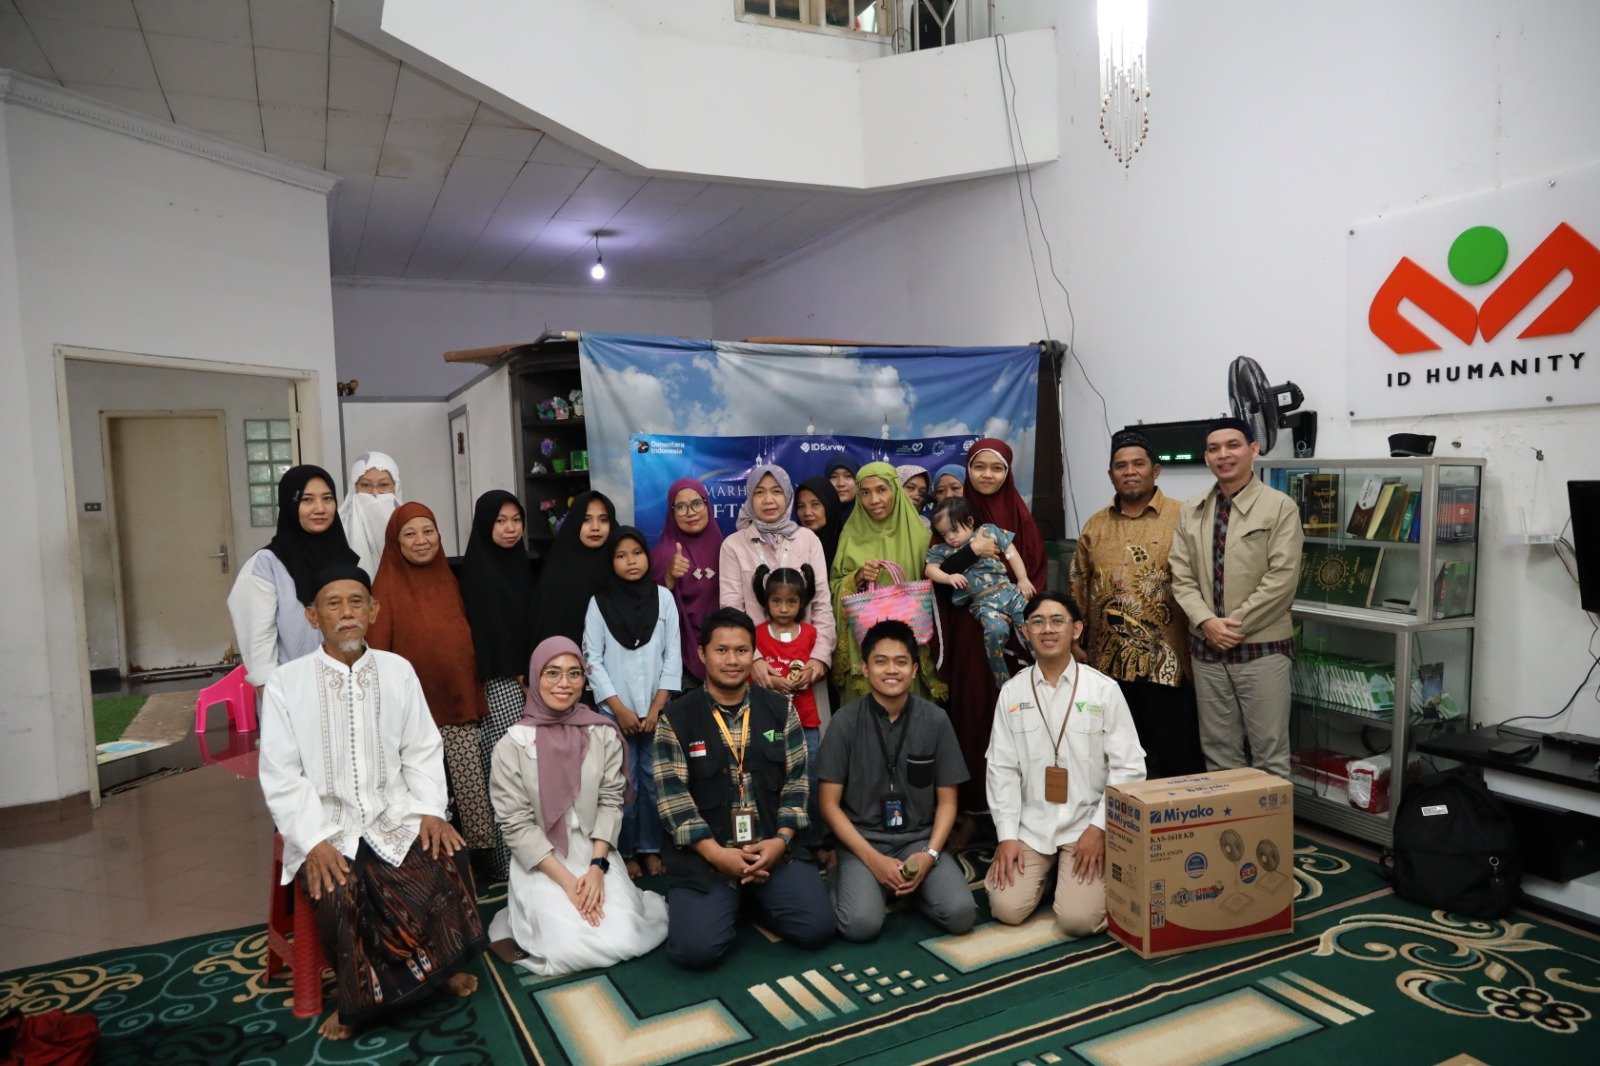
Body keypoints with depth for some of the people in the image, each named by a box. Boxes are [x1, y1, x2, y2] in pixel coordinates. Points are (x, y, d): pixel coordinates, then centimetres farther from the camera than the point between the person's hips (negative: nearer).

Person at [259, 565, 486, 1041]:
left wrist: (431, 810, -8)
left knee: (447, 860, -21)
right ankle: (357, 992, -2)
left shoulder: (398, 671, 3)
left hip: (395, 818, 3)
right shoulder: (286, 682, -5)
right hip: (324, 825, -2)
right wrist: (315, 841, -16)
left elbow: (423, 751, 6)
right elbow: (280, 776, -6)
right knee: (338, 892, -30)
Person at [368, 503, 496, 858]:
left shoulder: (449, 580, 11)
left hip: (459, 704, 4)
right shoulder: (387, 588, -4)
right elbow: (377, 654, -5)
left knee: (472, 787, 1)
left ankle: (483, 855, 11)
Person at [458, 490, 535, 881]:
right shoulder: (475, 568, -9)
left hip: (520, 680, 7)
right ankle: (507, 863, 4)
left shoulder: (519, 564, 13)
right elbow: (477, 628, -14)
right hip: (496, 683, -7)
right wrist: (483, 685, -15)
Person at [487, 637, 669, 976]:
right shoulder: (513, 744, -10)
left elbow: (611, 802, 0)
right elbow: (516, 825, -10)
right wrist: (566, 881, -15)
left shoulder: (603, 734, -3)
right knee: (571, 950, -19)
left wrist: (597, 867, -14)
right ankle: (539, 912, 13)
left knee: (623, 941, -16)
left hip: (595, 856, 2)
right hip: (541, 865, -2)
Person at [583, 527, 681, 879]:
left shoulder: (663, 597, 1)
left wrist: (656, 707, -5)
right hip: (615, 712, -1)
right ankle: (626, 852, 18)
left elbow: (673, 655, 1)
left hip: (657, 711, 1)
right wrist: (619, 709, -9)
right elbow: (592, 659, -4)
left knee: (655, 782, 7)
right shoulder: (599, 602, -2)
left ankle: (651, 848, 22)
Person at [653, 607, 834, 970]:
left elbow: (796, 781, 5)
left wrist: (781, 840, -9)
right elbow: (672, 795, -9)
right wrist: (716, 853, -16)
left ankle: (754, 897, 17)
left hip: (774, 847, 3)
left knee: (817, 928, -13)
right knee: (696, 949, -21)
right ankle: (729, 900, 14)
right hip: (704, 852, -2)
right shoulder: (676, 719, -4)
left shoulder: (780, 711, 5)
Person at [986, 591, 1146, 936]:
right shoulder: (1012, 692, 0)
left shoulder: (1104, 689, -5)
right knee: (1007, 909, -11)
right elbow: (1002, 769, 0)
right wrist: (1006, 835, -7)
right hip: (1030, 826, 2)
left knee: (1078, 919, -16)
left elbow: (1128, 767, -5)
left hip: (1087, 825, -2)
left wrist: (1099, 828, -11)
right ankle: (1042, 869, 20)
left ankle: (1100, 870, 17)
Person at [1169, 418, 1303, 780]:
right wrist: (1206, 622, -10)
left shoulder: (1280, 506, -5)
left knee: (1270, 753, 4)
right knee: (1217, 752, 13)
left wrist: (1235, 623, -13)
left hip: (1262, 645, -4)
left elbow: (1282, 577, -11)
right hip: (1207, 647, 4)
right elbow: (1182, 576, 5)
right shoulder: (1191, 510, 9)